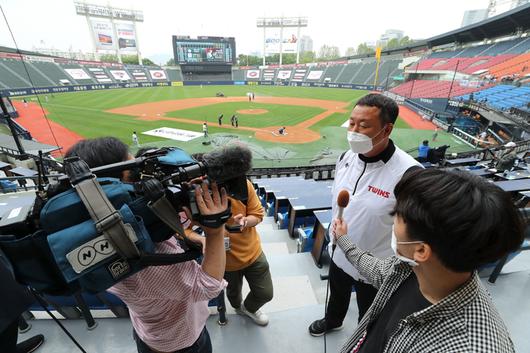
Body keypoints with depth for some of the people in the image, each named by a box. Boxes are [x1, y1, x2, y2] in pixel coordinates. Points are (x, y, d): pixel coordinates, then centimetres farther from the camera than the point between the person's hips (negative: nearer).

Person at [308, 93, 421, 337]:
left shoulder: (408, 173, -31)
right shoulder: (346, 157, -10)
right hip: (339, 253, 6)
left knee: (369, 316, 25)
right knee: (337, 295, 34)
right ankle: (332, 321, 66)